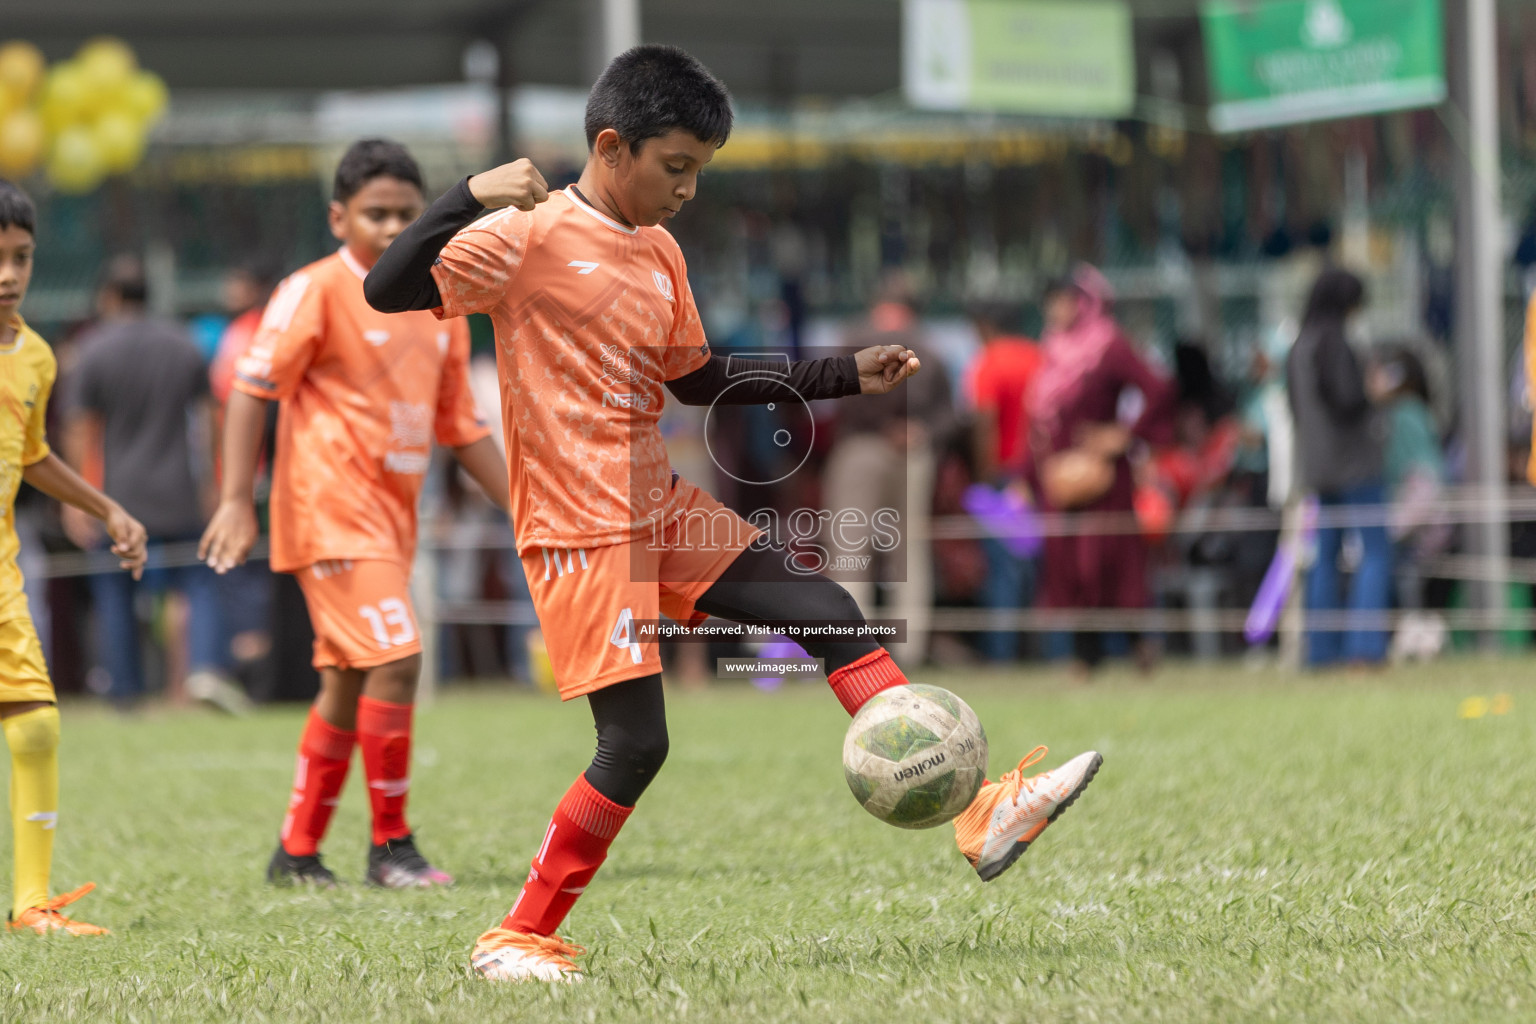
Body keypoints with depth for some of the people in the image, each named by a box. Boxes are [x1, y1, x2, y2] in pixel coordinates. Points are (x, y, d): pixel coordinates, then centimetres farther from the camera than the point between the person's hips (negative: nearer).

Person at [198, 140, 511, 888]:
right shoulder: (316, 292, -9)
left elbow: (460, 425, 18)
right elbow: (251, 390, -12)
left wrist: (522, 509, 14)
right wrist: (236, 500, -19)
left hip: (392, 517, 8)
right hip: (330, 513, -8)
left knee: (348, 681, 12)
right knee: (395, 659, -17)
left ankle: (297, 851, 22)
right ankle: (391, 846, -7)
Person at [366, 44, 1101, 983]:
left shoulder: (661, 254, 12)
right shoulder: (532, 237, -12)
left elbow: (697, 379, 23)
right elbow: (388, 291, -20)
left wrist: (846, 376, 18)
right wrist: (471, 198, -36)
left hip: (665, 513, 8)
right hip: (582, 534, -8)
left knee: (829, 612, 3)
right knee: (636, 741, -11)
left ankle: (978, 816, 4)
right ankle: (517, 939, 3)